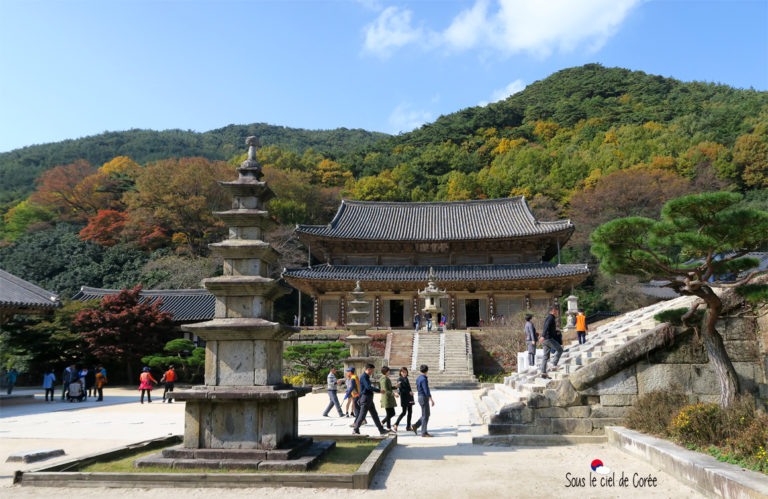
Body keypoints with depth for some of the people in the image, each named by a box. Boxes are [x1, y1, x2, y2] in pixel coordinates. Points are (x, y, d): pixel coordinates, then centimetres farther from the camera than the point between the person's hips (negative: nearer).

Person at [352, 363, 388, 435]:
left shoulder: (367, 377, 16)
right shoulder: (363, 377, -15)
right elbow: (368, 387, -26)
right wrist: (379, 390, -23)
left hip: (369, 399, 10)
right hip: (365, 398, -10)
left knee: (375, 415, 9)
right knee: (362, 415, -4)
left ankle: (381, 430, 12)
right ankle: (355, 430, 6)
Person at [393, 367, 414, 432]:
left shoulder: (406, 378, 15)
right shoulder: (400, 379, -8)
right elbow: (401, 389, -17)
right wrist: (409, 392, -22)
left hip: (409, 397, 8)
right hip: (404, 398, -8)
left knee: (410, 412, 6)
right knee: (404, 412, -7)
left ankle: (408, 427, 11)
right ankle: (396, 424, 2)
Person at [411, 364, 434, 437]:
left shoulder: (418, 378, 13)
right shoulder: (423, 379, -18)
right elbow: (426, 390, -24)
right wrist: (431, 400, -26)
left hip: (420, 398, 9)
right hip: (424, 398, -9)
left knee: (427, 415, 14)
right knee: (425, 416, -4)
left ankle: (415, 426, 12)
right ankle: (424, 432, 0)